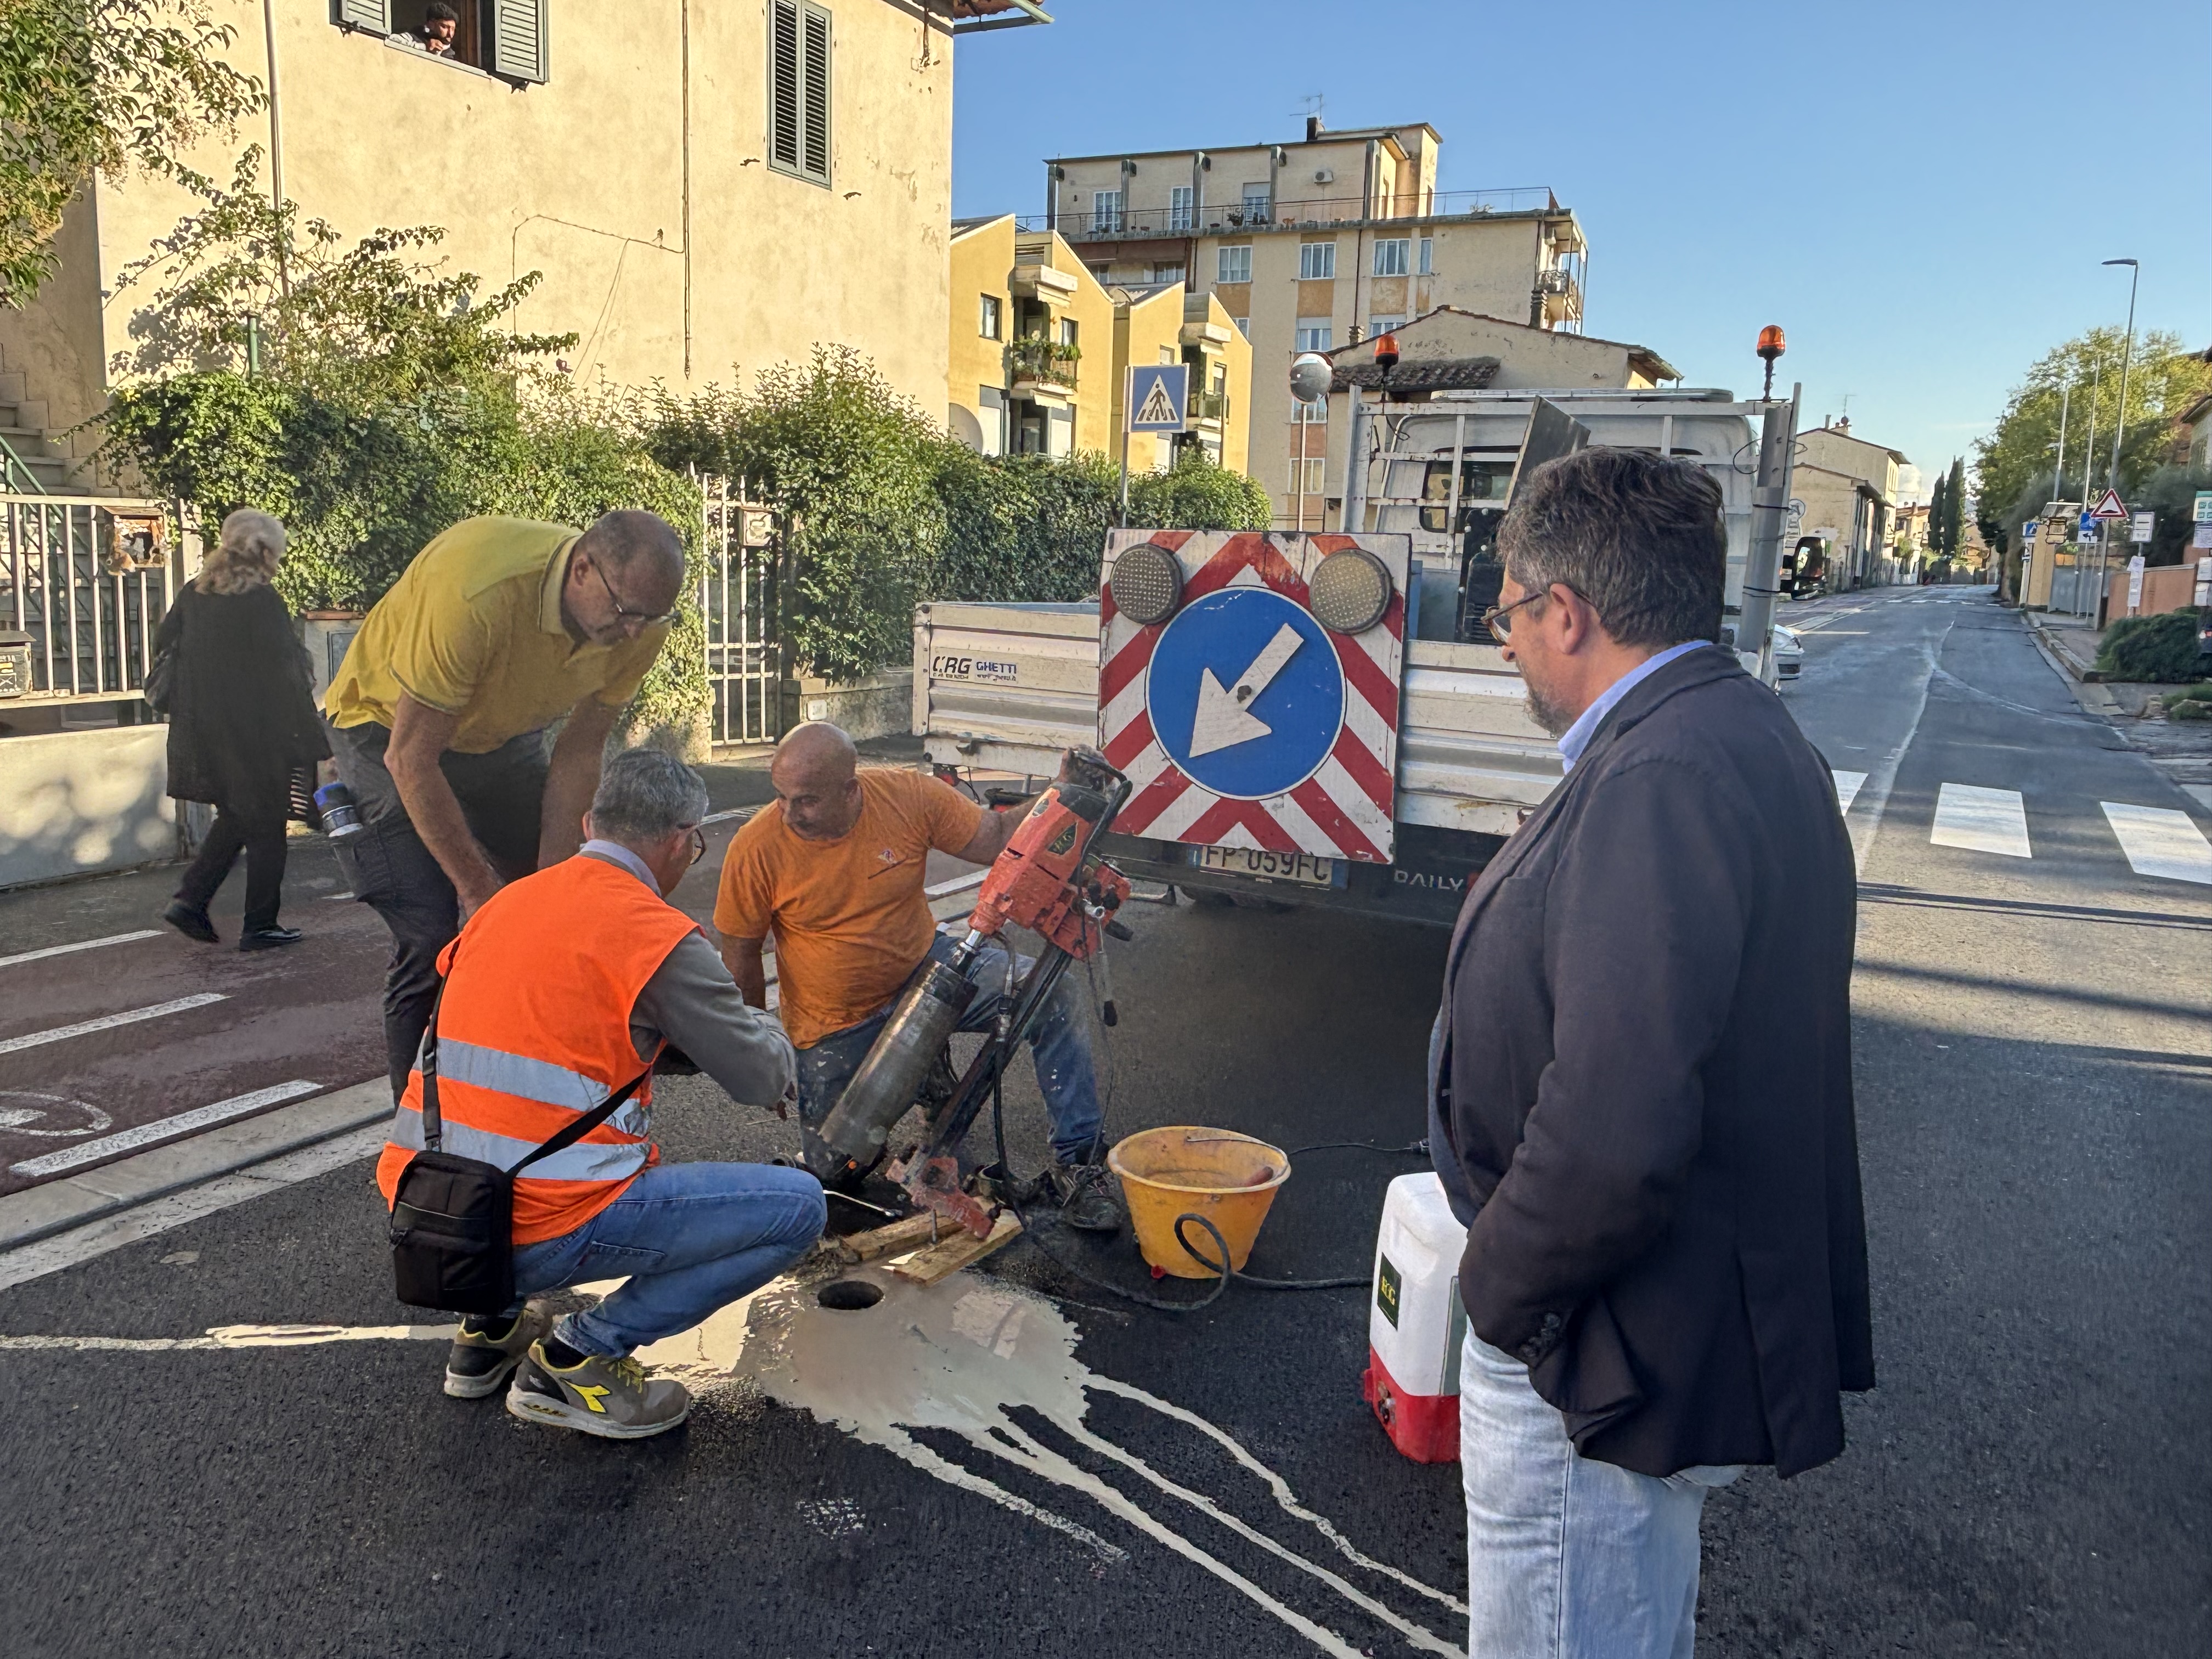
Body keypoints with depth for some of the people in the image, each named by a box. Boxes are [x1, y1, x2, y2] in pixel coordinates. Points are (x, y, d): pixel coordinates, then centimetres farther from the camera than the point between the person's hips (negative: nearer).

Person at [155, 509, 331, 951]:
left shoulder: (192, 595, 6)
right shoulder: (262, 599, -15)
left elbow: (163, 646, 14)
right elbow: (285, 669, -16)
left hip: (204, 731, 7)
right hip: (256, 733, -7)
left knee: (234, 819, 22)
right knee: (265, 827, 5)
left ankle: (189, 900, 12)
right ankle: (259, 927, 9)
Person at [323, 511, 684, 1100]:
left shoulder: (638, 624, -21)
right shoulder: (475, 590, -39)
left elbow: (578, 757, -12)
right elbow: (413, 759, -31)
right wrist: (478, 888, -26)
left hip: (502, 735, 5)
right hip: (391, 729, -5)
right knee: (433, 941, -14)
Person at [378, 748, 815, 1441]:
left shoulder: (504, 903, 12)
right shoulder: (659, 934, -9)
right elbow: (764, 1079, -1)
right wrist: (766, 1029, 22)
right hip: (539, 1235, -8)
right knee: (797, 1206, -3)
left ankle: (491, 1328, 24)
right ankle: (578, 1356, -1)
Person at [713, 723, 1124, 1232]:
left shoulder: (909, 796, -17)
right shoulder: (755, 850, -20)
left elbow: (996, 839, -8)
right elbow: (740, 957, -8)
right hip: (835, 1026, 0)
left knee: (1053, 993, -21)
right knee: (832, 1168, 6)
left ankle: (1078, 1160, -9)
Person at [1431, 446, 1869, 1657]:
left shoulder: (1658, 786, -29)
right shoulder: (1750, 736, 6)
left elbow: (1612, 1140, -37)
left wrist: (1499, 1289, -18)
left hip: (1597, 1369, -10)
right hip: (1696, 1329, 10)